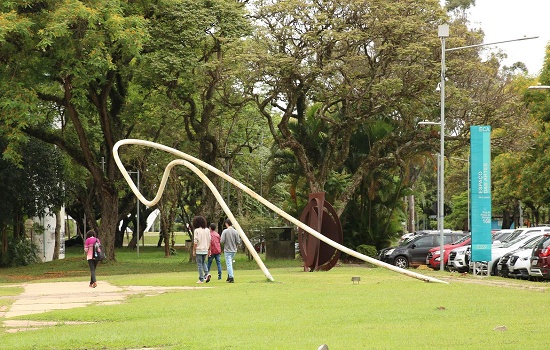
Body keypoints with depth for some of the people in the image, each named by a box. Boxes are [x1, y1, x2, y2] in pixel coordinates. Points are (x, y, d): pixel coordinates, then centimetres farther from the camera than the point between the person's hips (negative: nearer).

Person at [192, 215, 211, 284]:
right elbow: (209, 240, 8)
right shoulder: (207, 230, 5)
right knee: (203, 262, 22)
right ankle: (207, 274, 1)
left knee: (199, 264, 2)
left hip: (199, 250, -5)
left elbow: (195, 241, -12)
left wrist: (194, 251, -6)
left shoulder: (196, 230, -10)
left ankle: (201, 279, 1)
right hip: (205, 249, 5)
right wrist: (209, 249, 16)